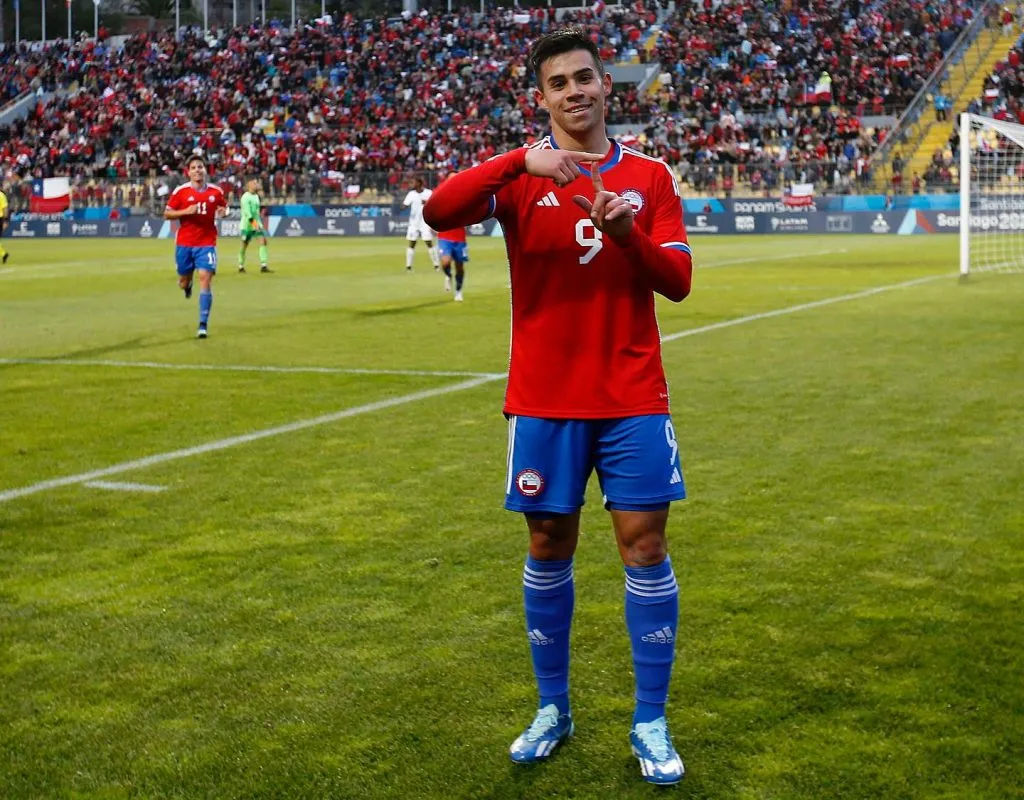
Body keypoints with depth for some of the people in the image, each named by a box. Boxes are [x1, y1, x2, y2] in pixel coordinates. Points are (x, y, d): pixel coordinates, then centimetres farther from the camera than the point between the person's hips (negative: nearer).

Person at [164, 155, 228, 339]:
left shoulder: (216, 191, 2)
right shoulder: (180, 191, -3)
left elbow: (223, 207, 19)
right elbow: (167, 214, 0)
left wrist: (222, 211, -5)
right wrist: (186, 211, -17)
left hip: (207, 243, 0)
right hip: (184, 243, 0)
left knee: (205, 280, -13)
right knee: (183, 282, 11)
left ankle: (203, 325, -10)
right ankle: (187, 285, 52)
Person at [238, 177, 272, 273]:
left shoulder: (256, 196, 12)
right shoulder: (246, 197, -13)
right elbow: (247, 211, -22)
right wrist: (253, 222, -30)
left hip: (257, 223, 7)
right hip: (247, 224, -7)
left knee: (263, 241, -8)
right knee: (244, 245, 2)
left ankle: (263, 266, -11)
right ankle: (241, 266, 17)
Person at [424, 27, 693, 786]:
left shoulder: (650, 176, 4)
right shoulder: (521, 175, 0)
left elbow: (677, 281, -3)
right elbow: (438, 212, -18)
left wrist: (627, 233, -21)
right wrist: (522, 160, -29)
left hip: (632, 397, 1)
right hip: (545, 400, 0)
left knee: (645, 545, -1)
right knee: (549, 549, 7)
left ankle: (652, 724, 10)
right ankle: (553, 710, 24)